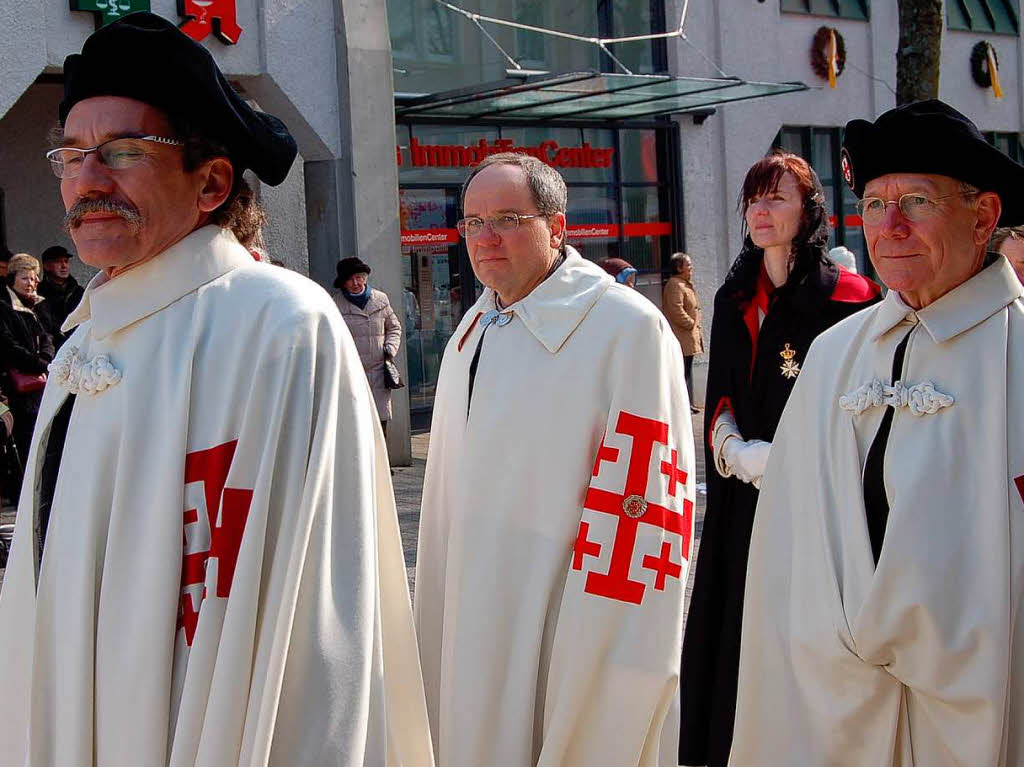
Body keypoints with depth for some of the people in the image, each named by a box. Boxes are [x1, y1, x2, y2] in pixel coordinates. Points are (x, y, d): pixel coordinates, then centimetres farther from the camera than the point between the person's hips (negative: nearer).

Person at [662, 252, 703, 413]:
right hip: (681, 337, -11)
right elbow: (676, 310, -23)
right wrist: (691, 324, -16)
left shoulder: (685, 284, 20)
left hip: (689, 336, 11)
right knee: (682, 372, -10)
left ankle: (688, 404, 19)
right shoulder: (674, 285, -14)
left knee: (687, 371, 13)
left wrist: (696, 327, 17)